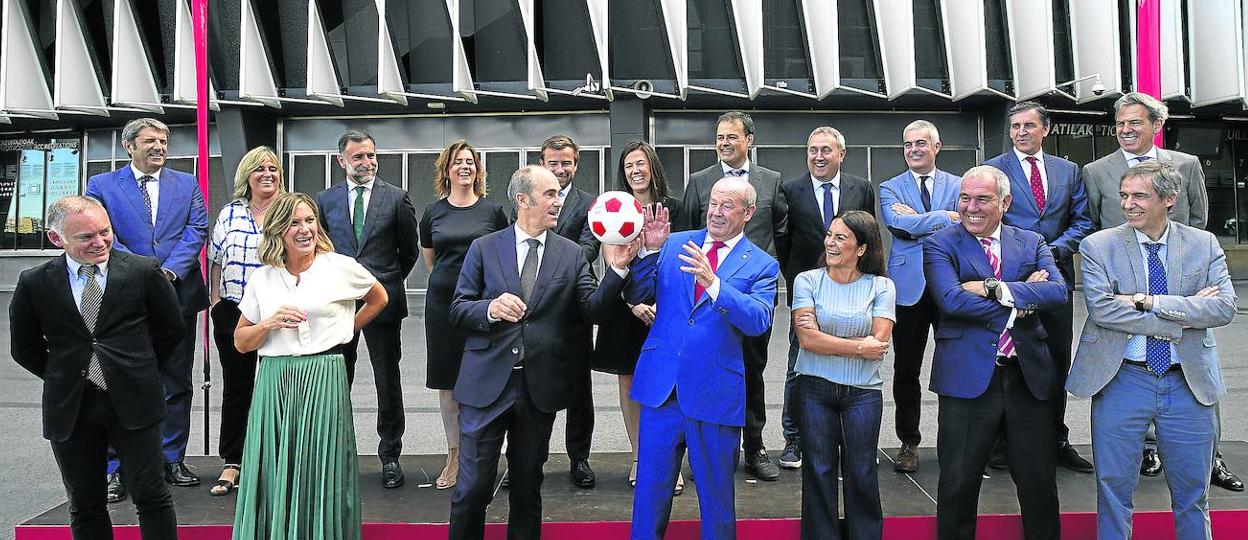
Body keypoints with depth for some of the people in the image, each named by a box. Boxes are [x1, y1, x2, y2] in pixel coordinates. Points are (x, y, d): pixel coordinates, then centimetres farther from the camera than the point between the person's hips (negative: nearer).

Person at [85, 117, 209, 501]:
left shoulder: (187, 185, 10)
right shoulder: (102, 185, 6)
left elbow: (196, 231, 0)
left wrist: (169, 271, -14)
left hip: (177, 294, 2)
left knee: (176, 383, 8)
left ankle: (172, 460, 19)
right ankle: (116, 469, 10)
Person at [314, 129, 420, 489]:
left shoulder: (396, 198, 0)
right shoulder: (325, 200, 5)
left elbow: (410, 250, 7)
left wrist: (389, 282, 9)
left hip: (382, 300, -1)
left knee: (388, 381, 6)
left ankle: (390, 456, 17)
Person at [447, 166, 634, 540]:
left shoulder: (572, 254, 6)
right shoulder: (484, 248, 3)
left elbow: (592, 309, -3)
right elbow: (458, 310, 0)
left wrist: (617, 270, -18)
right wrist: (491, 309, -20)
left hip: (540, 388, 2)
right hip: (487, 383, -1)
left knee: (528, 485, 15)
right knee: (473, 485, 1)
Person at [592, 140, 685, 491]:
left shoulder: (671, 207, 2)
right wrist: (633, 304, -11)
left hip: (663, 304, -2)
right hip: (625, 305, 2)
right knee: (629, 383, 7)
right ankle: (638, 457, 18)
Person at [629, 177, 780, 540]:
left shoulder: (761, 265, 0)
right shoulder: (674, 244, 7)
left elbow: (758, 321, -17)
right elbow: (635, 297, 3)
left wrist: (713, 282, -28)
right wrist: (651, 251, -13)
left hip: (715, 393, -2)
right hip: (662, 386, 2)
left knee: (716, 492, 13)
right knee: (650, 486, 12)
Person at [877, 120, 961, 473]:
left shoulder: (958, 185, 9)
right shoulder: (890, 188, 7)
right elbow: (898, 224, -12)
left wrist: (917, 222, -12)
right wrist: (944, 216, -14)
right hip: (909, 285, 0)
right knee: (906, 369, 5)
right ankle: (909, 442, 16)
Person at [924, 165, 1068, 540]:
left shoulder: (1032, 243, 10)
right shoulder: (940, 245, -1)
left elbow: (1058, 291, -6)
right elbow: (951, 299, -17)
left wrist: (997, 288, -16)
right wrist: (1017, 306, -10)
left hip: (1029, 376, 3)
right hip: (968, 378, -3)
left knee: (1039, 484, 13)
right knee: (958, 485, 6)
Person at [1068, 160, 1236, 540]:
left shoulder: (1204, 245, 3)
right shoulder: (1098, 246, -3)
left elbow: (1225, 307, -10)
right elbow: (1101, 309, -16)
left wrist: (1149, 301, -18)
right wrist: (1183, 316, -17)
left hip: (1189, 381, 2)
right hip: (1122, 379, -1)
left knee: (1193, 492, 13)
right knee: (1114, 487, 7)